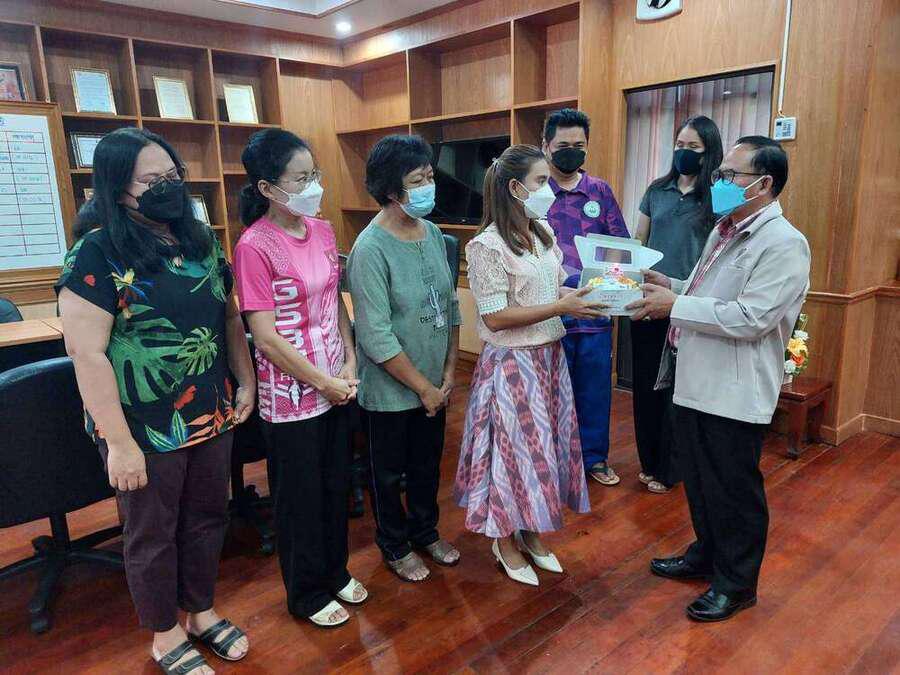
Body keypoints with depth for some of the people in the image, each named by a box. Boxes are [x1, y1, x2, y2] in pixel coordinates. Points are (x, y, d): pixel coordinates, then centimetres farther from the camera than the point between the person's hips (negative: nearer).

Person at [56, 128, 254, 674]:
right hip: (147, 429, -5)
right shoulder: (98, 253, -16)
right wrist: (120, 442, -18)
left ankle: (202, 613, 44)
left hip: (213, 417, 6)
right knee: (153, 537, 15)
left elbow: (230, 316, 12)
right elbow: (87, 352, -18)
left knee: (207, 519, 20)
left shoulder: (202, 240, 3)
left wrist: (246, 382, 8)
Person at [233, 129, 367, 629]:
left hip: (338, 384, 6)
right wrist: (324, 382, -13)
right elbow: (265, 336, -18)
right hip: (292, 395, -6)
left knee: (336, 484, 20)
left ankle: (335, 571, 42)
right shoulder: (255, 247, -17)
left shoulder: (322, 231, 2)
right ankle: (307, 593, 34)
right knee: (299, 496, 12)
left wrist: (349, 364, -2)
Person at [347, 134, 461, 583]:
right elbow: (376, 337, -23)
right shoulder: (371, 249, -22)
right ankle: (395, 546, 39)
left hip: (435, 384, 6)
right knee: (389, 472, 16)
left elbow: (450, 307, 5)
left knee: (428, 464, 23)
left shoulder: (433, 233, -1)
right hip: (391, 390, -6)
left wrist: (448, 373, 1)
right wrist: (423, 387, -15)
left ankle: (426, 532, 46)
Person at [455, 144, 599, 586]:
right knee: (515, 447, 4)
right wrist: (561, 308, -22)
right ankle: (506, 542, 26)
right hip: (512, 362, -8)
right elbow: (495, 318, -21)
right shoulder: (488, 245, -17)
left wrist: (586, 296, -7)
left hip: (549, 355, 8)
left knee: (544, 443, 16)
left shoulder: (544, 232, 7)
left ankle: (529, 532, 35)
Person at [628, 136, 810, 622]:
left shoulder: (783, 244, -17)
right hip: (694, 381, 9)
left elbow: (750, 317, -26)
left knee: (733, 490, 8)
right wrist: (667, 284, 5)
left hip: (732, 393, -9)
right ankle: (706, 555, 43)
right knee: (698, 481, 22)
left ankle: (736, 583, 28)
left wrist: (674, 306, -21)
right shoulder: (724, 231, 12)